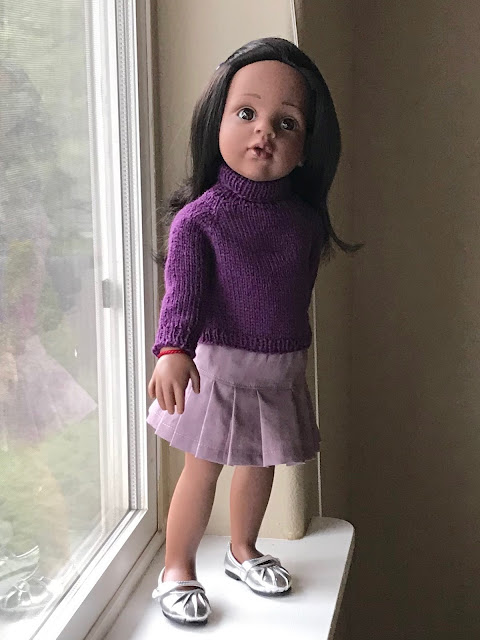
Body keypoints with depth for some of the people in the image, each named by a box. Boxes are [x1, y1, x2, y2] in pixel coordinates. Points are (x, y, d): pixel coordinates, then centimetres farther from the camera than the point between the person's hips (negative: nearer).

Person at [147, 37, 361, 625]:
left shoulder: (305, 219, 0)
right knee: (203, 468, 3)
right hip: (217, 364, -5)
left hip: (282, 368, 5)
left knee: (260, 464, 17)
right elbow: (183, 290, -22)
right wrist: (173, 352, -37)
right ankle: (176, 571, 21)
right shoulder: (200, 215, -15)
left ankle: (243, 551, 40)